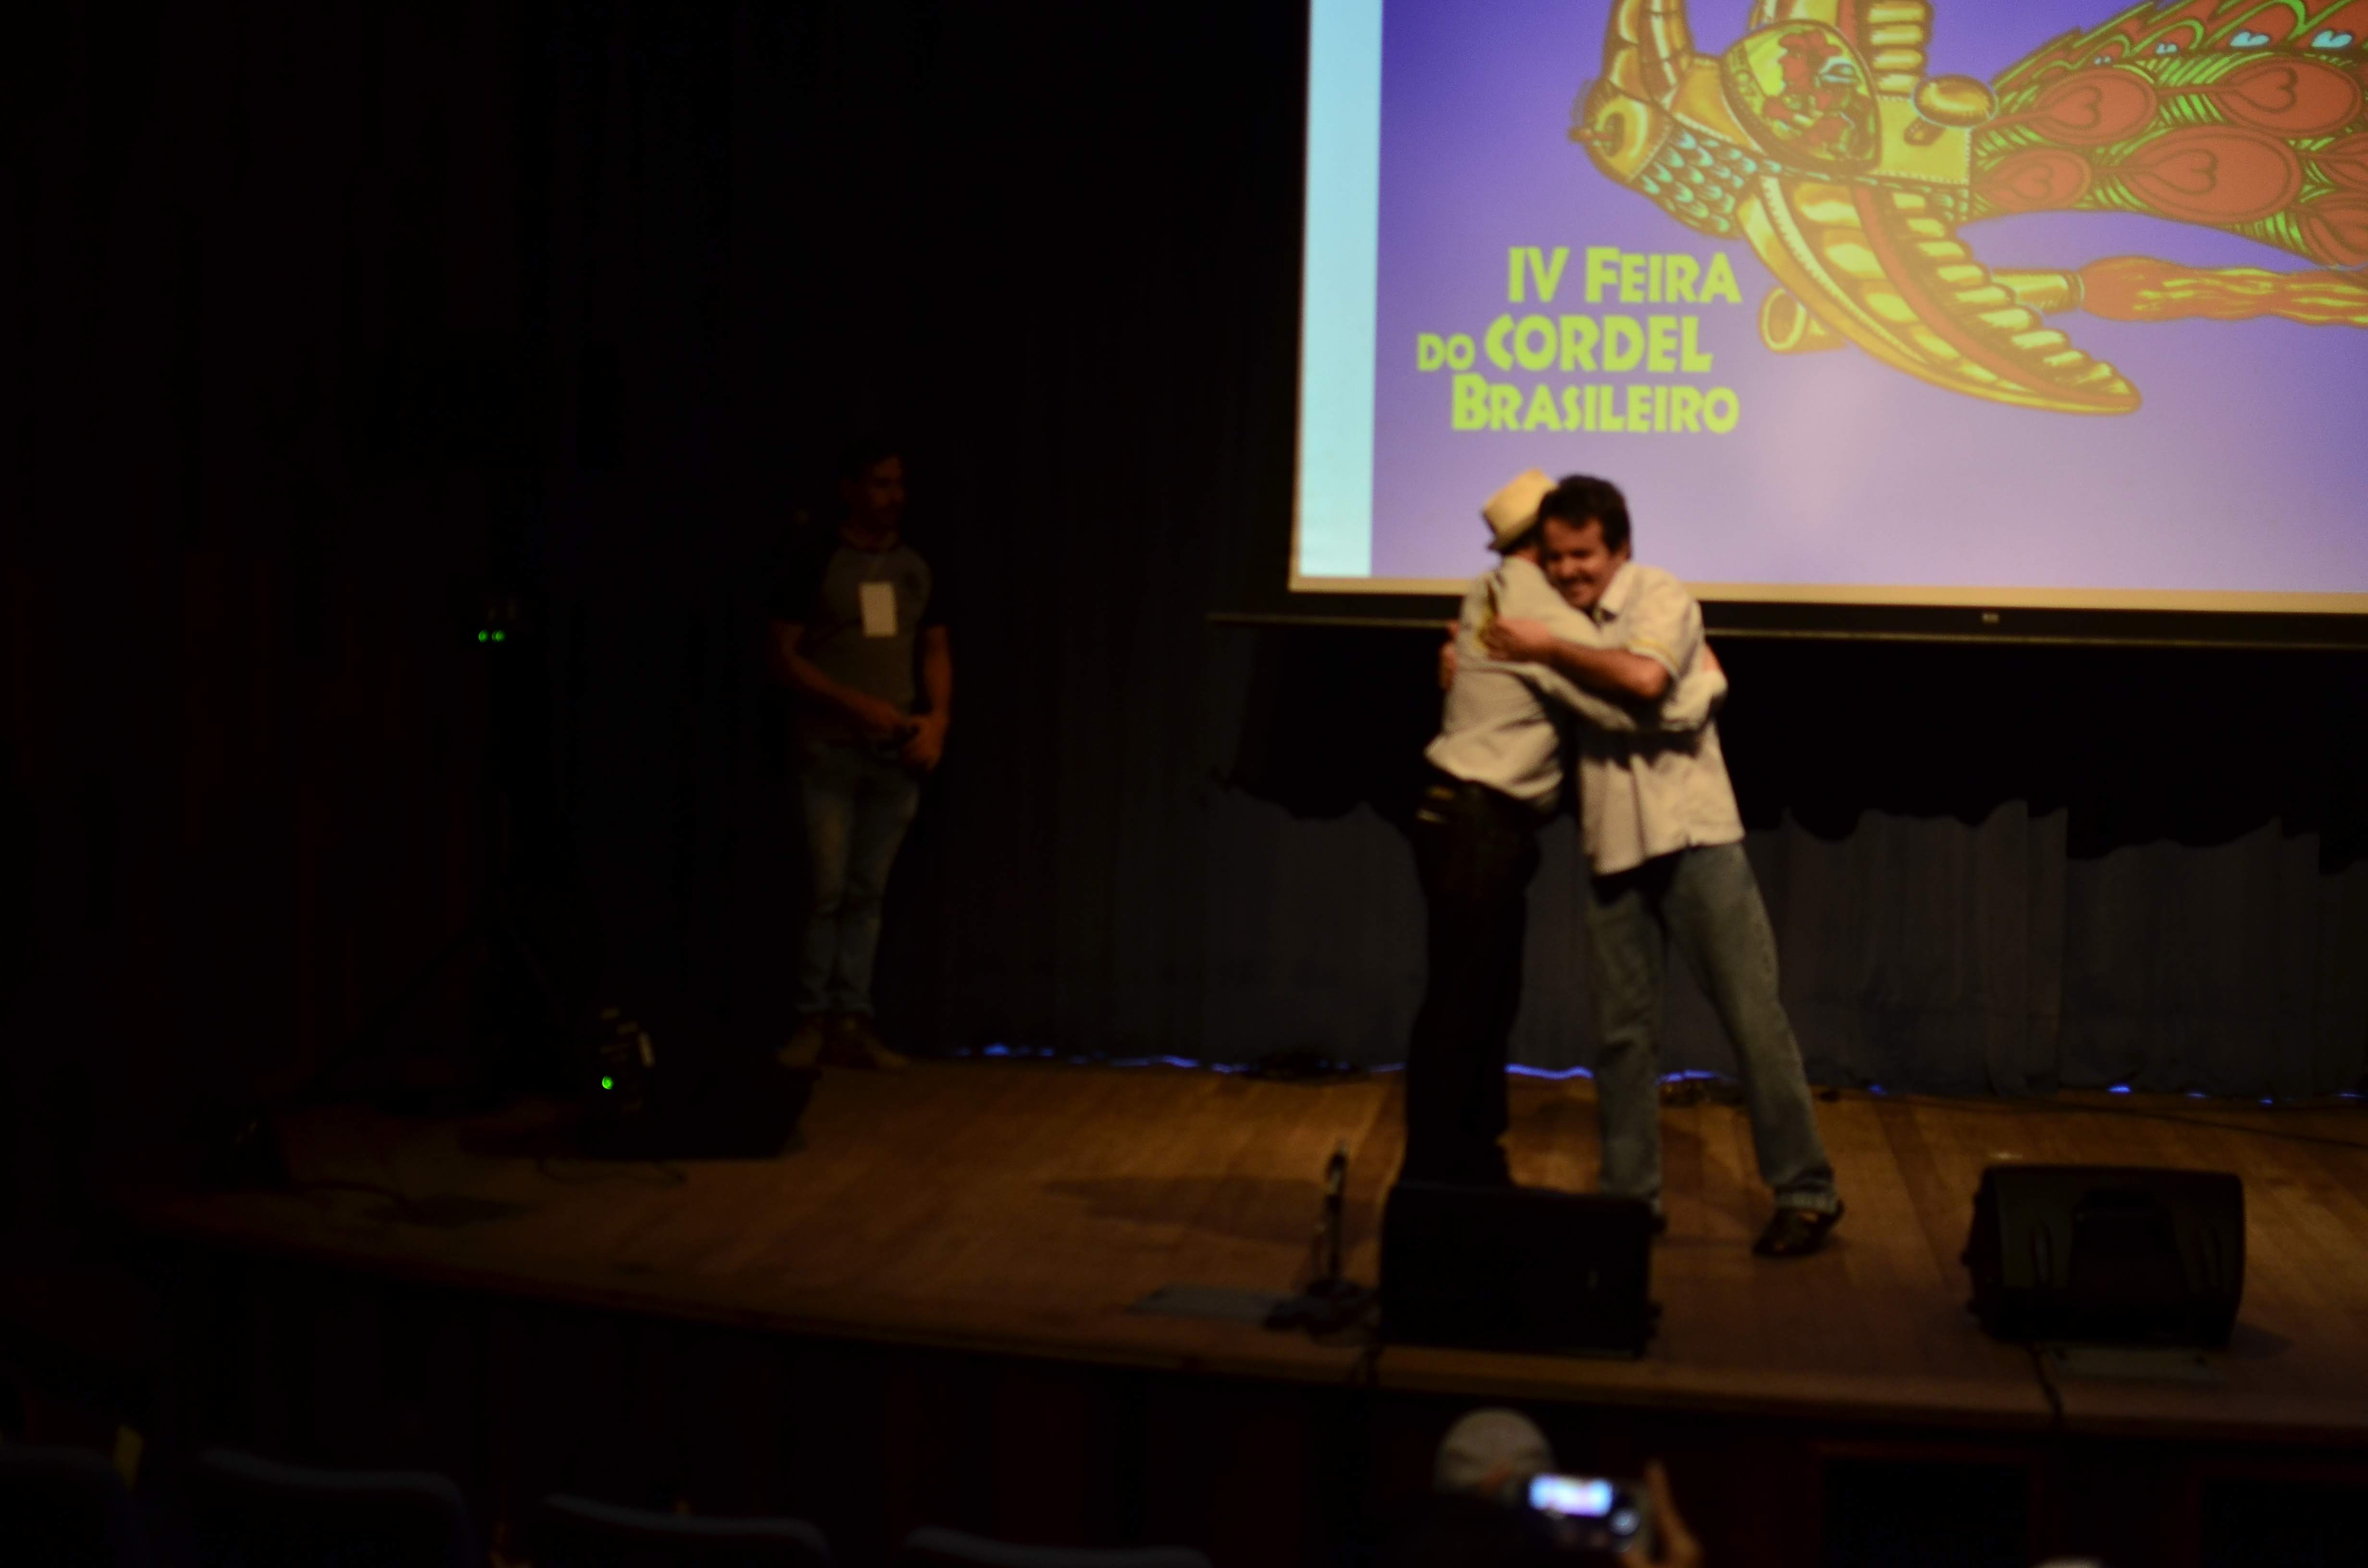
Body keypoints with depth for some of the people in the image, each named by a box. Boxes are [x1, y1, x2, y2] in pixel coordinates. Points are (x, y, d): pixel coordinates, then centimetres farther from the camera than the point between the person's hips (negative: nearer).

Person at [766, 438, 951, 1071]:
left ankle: (851, 1023, 6)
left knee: (868, 892, 4)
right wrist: (857, 705, -14)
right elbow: (785, 655, -4)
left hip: (899, 754, 3)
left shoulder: (919, 568, 9)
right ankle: (813, 1019, 3)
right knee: (828, 888, -5)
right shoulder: (817, 563, -3)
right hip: (831, 750, -3)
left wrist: (938, 720, -4)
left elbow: (937, 651, 14)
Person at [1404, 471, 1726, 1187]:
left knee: (1491, 1000, 14)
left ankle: (1473, 1170, 20)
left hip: (1473, 823, 10)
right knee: (1460, 1005, -5)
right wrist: (1708, 683, -6)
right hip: (1479, 828, -10)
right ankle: (1433, 1180, 0)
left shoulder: (1492, 593, 11)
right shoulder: (1543, 615, -17)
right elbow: (1630, 704, -21)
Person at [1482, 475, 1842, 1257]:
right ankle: (1629, 1199, 17)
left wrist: (1546, 648, -16)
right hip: (1611, 846, 5)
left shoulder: (1659, 597, -5)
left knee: (1753, 1015, -4)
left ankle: (1805, 1194, 3)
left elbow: (1644, 677, -25)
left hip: (1694, 838, -5)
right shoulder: (1553, 615, 12)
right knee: (1623, 1031, 8)